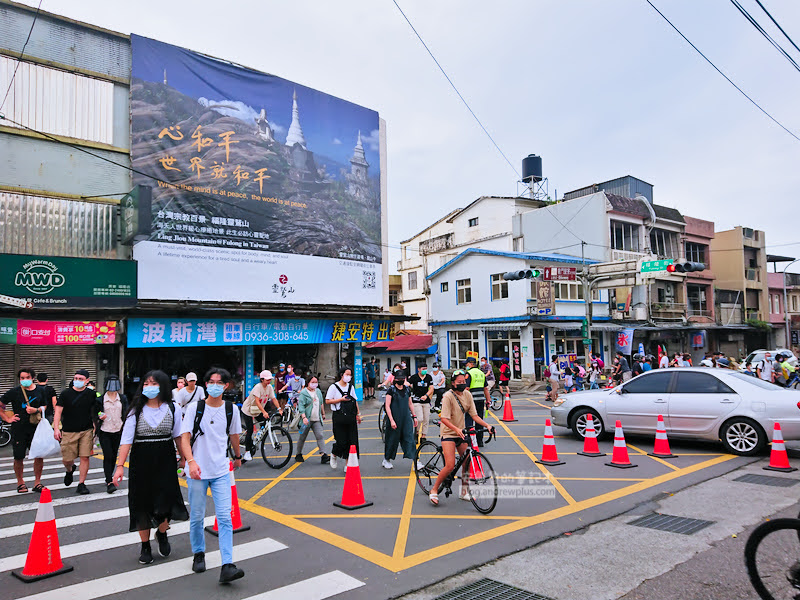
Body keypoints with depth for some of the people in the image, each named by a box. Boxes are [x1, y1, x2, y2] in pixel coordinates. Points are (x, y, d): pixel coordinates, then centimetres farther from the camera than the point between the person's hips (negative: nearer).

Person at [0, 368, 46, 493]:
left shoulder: (40, 390, 5)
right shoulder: (14, 392, -2)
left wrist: (36, 410, -6)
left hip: (35, 428, 2)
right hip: (18, 429, -2)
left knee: (39, 456, 0)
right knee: (19, 457, 5)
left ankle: (37, 483, 13)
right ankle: (20, 483, 24)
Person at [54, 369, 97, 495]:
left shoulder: (91, 394, 4)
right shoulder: (66, 394, -1)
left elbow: (95, 412, 14)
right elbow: (58, 412, -1)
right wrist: (56, 428, -12)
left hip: (87, 431, 1)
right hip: (69, 432, 0)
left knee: (85, 457, -4)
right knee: (67, 459, 3)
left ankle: (81, 484, 9)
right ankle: (70, 470, 39)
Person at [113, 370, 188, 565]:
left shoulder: (172, 408, 0)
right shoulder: (136, 410, -3)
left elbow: (178, 436, 9)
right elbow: (126, 439, -8)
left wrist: (184, 458, 11)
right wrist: (120, 465, -15)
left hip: (165, 461, 0)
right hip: (141, 461, 0)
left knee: (165, 501, -5)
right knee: (142, 503, 6)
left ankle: (162, 534, 27)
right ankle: (145, 546, 24)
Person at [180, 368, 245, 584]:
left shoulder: (231, 409, 2)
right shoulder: (195, 407, -5)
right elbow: (185, 437, -10)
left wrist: (237, 456, 31)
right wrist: (191, 461, -24)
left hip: (221, 472, 1)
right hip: (197, 471, -1)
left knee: (225, 518, -7)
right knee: (196, 518, 10)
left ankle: (227, 566, -6)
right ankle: (199, 554, 34)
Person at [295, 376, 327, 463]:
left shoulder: (318, 391, 12)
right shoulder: (303, 393, -9)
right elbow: (301, 406, -17)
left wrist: (323, 414, 28)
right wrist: (304, 417, -27)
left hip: (317, 420, 5)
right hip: (307, 420, -5)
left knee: (320, 436, -7)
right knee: (302, 437, 8)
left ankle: (323, 456, -11)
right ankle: (299, 454, 25)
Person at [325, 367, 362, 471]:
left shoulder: (351, 387, 12)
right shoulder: (334, 387, -3)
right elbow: (327, 401, -6)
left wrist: (358, 414, 15)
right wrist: (341, 399, -13)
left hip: (351, 417, 5)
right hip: (339, 417, -4)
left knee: (352, 441, 1)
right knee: (341, 441, -6)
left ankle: (347, 463, 12)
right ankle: (334, 455, 26)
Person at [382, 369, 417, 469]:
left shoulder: (407, 390, 9)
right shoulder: (391, 390, -7)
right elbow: (387, 406, -10)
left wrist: (414, 416, 13)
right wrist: (391, 420, -16)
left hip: (406, 418, 4)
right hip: (394, 419, -4)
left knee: (409, 438, -3)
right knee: (392, 440, 6)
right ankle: (386, 460, 24)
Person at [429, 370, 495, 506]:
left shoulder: (467, 395, 0)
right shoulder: (448, 396, -17)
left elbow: (474, 415, 0)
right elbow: (444, 419, -23)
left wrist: (487, 425, -14)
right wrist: (456, 429, -38)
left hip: (461, 433, 6)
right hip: (448, 433, -6)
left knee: (467, 463, 6)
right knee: (450, 465, -15)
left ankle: (464, 491, 27)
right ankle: (434, 490, 3)